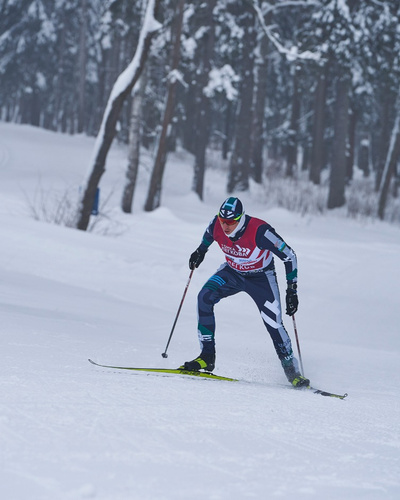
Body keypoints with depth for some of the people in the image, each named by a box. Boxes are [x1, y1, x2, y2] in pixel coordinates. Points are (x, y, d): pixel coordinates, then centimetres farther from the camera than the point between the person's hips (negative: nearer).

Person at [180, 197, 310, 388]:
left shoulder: (259, 231, -34)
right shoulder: (217, 225, -22)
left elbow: (289, 256, -23)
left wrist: (292, 290, -23)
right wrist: (201, 250, 21)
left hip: (261, 277, -4)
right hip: (232, 272, 4)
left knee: (273, 323, -15)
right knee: (204, 297, -21)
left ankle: (292, 371, 4)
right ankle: (207, 356, -15)